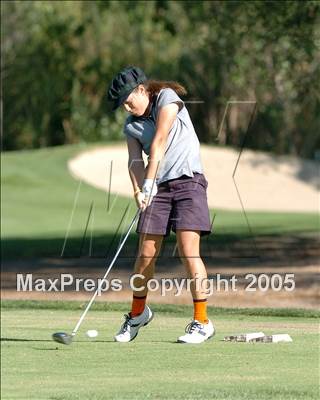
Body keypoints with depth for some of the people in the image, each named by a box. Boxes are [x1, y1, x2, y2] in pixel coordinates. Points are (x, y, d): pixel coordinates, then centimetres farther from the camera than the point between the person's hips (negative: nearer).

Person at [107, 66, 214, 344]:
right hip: (158, 187, 5)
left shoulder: (167, 98, -4)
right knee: (146, 254, 3)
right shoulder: (131, 126, 12)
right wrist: (138, 191, -21)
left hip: (188, 181, -5)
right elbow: (135, 161, -2)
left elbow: (159, 143, -12)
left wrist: (149, 183, -19)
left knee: (188, 251, -14)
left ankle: (202, 322, -10)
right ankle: (138, 313, 25)